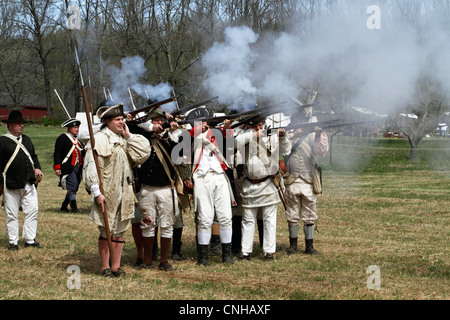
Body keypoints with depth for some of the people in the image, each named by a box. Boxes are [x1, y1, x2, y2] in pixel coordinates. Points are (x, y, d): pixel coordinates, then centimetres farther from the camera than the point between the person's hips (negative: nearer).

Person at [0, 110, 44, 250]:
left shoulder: (26, 139, 16)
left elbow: (34, 156, 25)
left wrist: (37, 168, 5)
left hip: (29, 184, 5)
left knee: (32, 211, 4)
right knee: (12, 214, 2)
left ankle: (30, 239, 14)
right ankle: (13, 242, 10)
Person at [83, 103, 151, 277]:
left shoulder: (125, 140, 14)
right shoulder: (99, 140, -6)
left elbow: (142, 155, 2)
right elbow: (91, 168, -12)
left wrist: (129, 135, 0)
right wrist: (97, 192, -19)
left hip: (124, 194, 6)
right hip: (106, 194, -6)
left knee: (120, 231, 9)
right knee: (106, 231, 0)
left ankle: (116, 266, 15)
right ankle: (105, 267, 9)